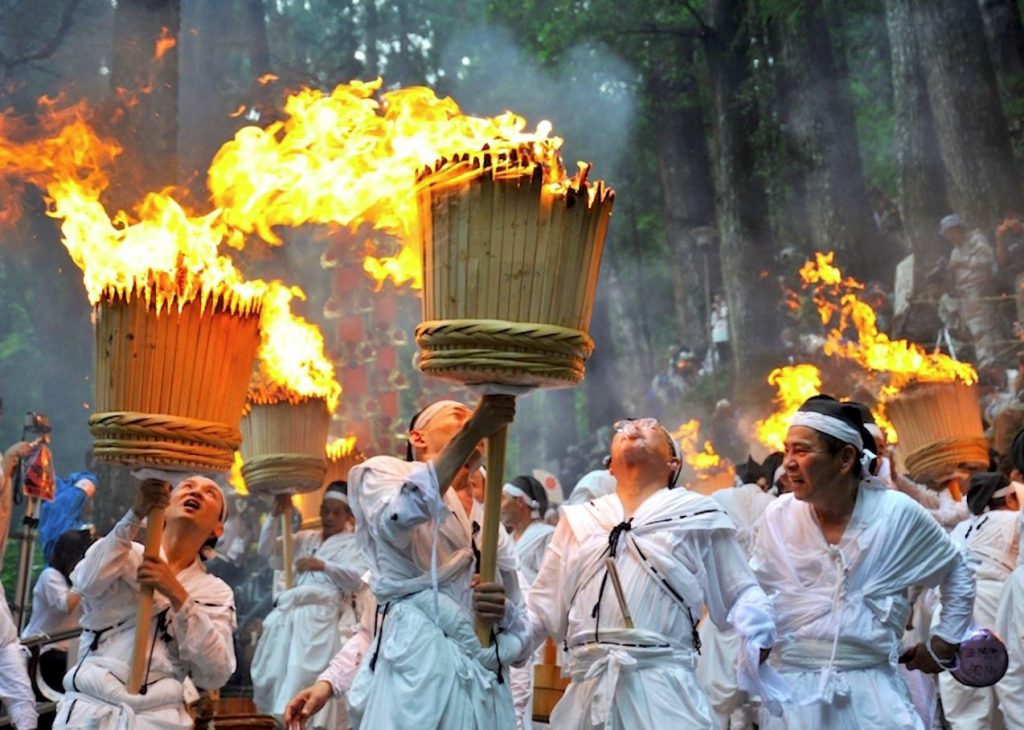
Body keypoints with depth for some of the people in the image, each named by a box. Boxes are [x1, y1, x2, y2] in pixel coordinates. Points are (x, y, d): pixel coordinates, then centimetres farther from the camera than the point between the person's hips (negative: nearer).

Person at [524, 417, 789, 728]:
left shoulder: (698, 515, 9)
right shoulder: (577, 520, 17)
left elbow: (740, 595, 11)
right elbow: (542, 608, 19)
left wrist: (757, 631, -10)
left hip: (665, 693, -2)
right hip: (587, 693, 3)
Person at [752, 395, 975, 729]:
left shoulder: (899, 513, -6)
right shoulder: (778, 515, -3)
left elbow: (956, 571, 11)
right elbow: (757, 589, 13)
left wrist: (944, 642, 12)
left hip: (872, 689, -1)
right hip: (794, 688, 1)